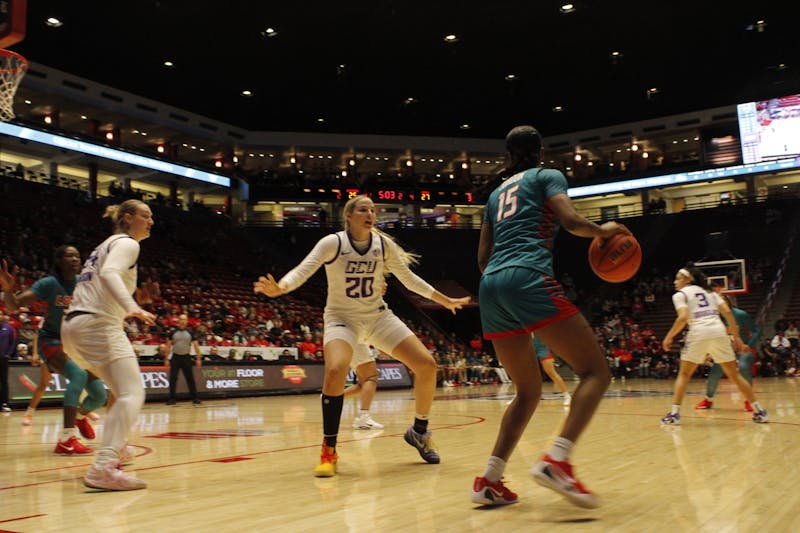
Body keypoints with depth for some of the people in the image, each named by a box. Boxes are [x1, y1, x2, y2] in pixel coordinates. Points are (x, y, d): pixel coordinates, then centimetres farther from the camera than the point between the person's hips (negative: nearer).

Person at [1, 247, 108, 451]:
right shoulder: (49, 283, -13)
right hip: (51, 341, -5)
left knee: (100, 396, 2)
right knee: (78, 375, -34)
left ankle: (80, 415, 40)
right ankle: (66, 440, -34)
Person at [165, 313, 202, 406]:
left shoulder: (190, 333, 3)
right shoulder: (173, 332, 3)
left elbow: (196, 346, 4)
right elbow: (168, 346, 6)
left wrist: (198, 359, -1)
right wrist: (166, 359, 1)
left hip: (186, 357, 0)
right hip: (175, 357, 1)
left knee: (190, 378, 0)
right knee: (173, 379, -1)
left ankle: (195, 398, 6)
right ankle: (172, 399, 8)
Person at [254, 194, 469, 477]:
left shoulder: (383, 244, -3)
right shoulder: (333, 243, -13)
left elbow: (409, 278, 9)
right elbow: (302, 270, -22)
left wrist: (445, 300, 12)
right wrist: (279, 288, -43)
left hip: (378, 316, 4)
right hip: (341, 318, -4)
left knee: (426, 364, -9)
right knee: (335, 371, -32)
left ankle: (419, 431, 15)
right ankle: (329, 451, -15)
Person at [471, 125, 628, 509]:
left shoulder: (497, 192, 29)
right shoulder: (547, 175, 13)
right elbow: (570, 221, -4)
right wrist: (602, 231, 14)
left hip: (490, 288, 7)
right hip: (528, 278, -7)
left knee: (529, 391, 16)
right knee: (595, 370, -3)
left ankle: (489, 480, 5)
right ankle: (556, 461, -22)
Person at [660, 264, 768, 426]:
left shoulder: (680, 294, 8)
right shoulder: (709, 291, 23)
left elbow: (683, 317, -10)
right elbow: (727, 312, 12)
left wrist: (669, 337, -1)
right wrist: (736, 335, 15)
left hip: (699, 333, -4)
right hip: (719, 332, 4)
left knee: (684, 374, 8)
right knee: (734, 374, 14)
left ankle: (674, 413, -1)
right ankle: (759, 411, 13)